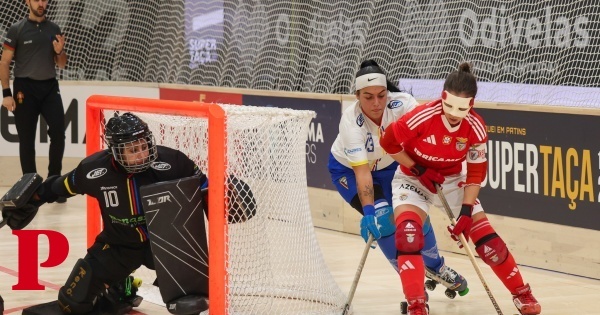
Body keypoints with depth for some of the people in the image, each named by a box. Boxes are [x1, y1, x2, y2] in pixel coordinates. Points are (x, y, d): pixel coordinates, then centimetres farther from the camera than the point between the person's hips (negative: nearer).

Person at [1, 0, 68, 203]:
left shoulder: (54, 30, 9)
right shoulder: (17, 30, -3)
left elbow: (61, 64, 14)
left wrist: (59, 52, -8)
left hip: (50, 87, 3)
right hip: (25, 88, -3)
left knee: (58, 132, -8)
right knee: (27, 140, 3)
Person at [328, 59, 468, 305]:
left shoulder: (403, 104, -30)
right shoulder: (351, 121, -35)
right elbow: (362, 172, -38)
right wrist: (369, 212, -44)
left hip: (389, 165, 3)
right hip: (348, 170, -3)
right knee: (383, 218, -18)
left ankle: (435, 266, 30)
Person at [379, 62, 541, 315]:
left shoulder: (476, 128, -19)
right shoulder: (423, 117, -30)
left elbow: (476, 173, -12)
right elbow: (389, 144, -16)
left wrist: (466, 212, -20)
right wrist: (419, 170, -19)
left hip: (453, 181, 2)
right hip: (413, 178, -2)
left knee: (487, 239, -4)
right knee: (408, 233, -28)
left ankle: (522, 294, 16)